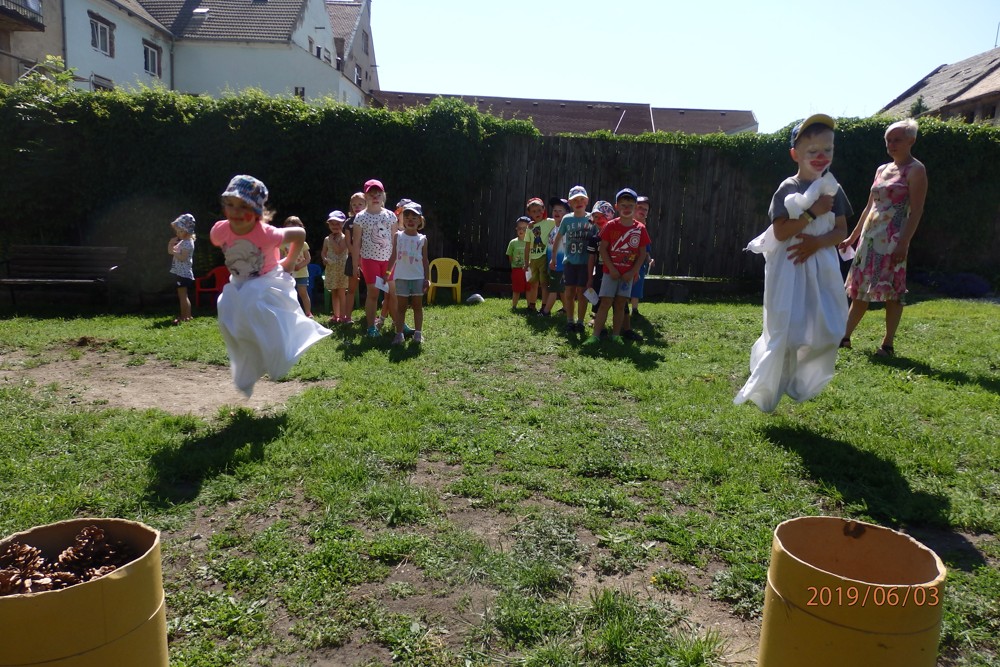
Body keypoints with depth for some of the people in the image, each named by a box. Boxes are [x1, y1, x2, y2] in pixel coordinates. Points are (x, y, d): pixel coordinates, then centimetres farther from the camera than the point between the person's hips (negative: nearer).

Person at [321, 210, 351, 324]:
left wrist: (332, 240, -12)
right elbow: (323, 252, 15)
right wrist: (324, 259, -6)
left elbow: (339, 250, -20)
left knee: (341, 293, -4)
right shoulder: (327, 239, 10)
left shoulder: (344, 238, -8)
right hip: (331, 269, 6)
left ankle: (343, 316, 1)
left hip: (341, 269, -6)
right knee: (333, 293, 12)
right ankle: (336, 315, 19)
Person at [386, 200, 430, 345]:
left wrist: (427, 278, 1)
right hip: (401, 277, 0)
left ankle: (418, 332, 13)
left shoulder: (422, 239, 3)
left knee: (417, 305, 7)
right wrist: (387, 272, 3)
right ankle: (399, 333, 6)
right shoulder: (398, 236, 3)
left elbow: (425, 260, 5)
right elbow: (393, 256, 7)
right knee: (401, 306, 3)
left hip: (418, 277, 0)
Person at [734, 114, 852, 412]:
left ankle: (799, 383, 25)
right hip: (789, 268, -5)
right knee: (786, 331, -2)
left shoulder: (834, 189, 7)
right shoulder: (788, 189, -9)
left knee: (827, 332, 3)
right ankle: (768, 391, 15)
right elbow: (780, 232, -16)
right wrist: (813, 212, -19)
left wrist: (817, 242, -13)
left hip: (822, 268, 5)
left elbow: (841, 231, 5)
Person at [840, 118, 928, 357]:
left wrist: (904, 243, -21)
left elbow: (916, 211, -12)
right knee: (860, 290, 9)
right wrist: (852, 237, 20)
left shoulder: (915, 170, -4)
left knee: (891, 293, -3)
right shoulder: (881, 170, 17)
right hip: (870, 237, 7)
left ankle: (887, 344, 4)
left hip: (892, 240, -7)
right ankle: (845, 336, 14)